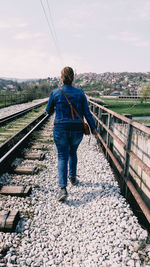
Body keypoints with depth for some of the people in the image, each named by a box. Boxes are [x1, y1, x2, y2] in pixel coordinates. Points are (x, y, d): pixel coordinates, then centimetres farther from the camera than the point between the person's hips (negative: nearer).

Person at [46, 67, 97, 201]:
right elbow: (87, 113, -2)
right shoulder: (80, 93, -3)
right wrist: (93, 127, 8)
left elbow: (49, 111, 8)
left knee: (62, 157, 3)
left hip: (60, 129, -2)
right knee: (73, 152, 26)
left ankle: (63, 188, -10)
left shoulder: (55, 93, -5)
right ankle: (73, 178, 38)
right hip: (77, 129, 2)